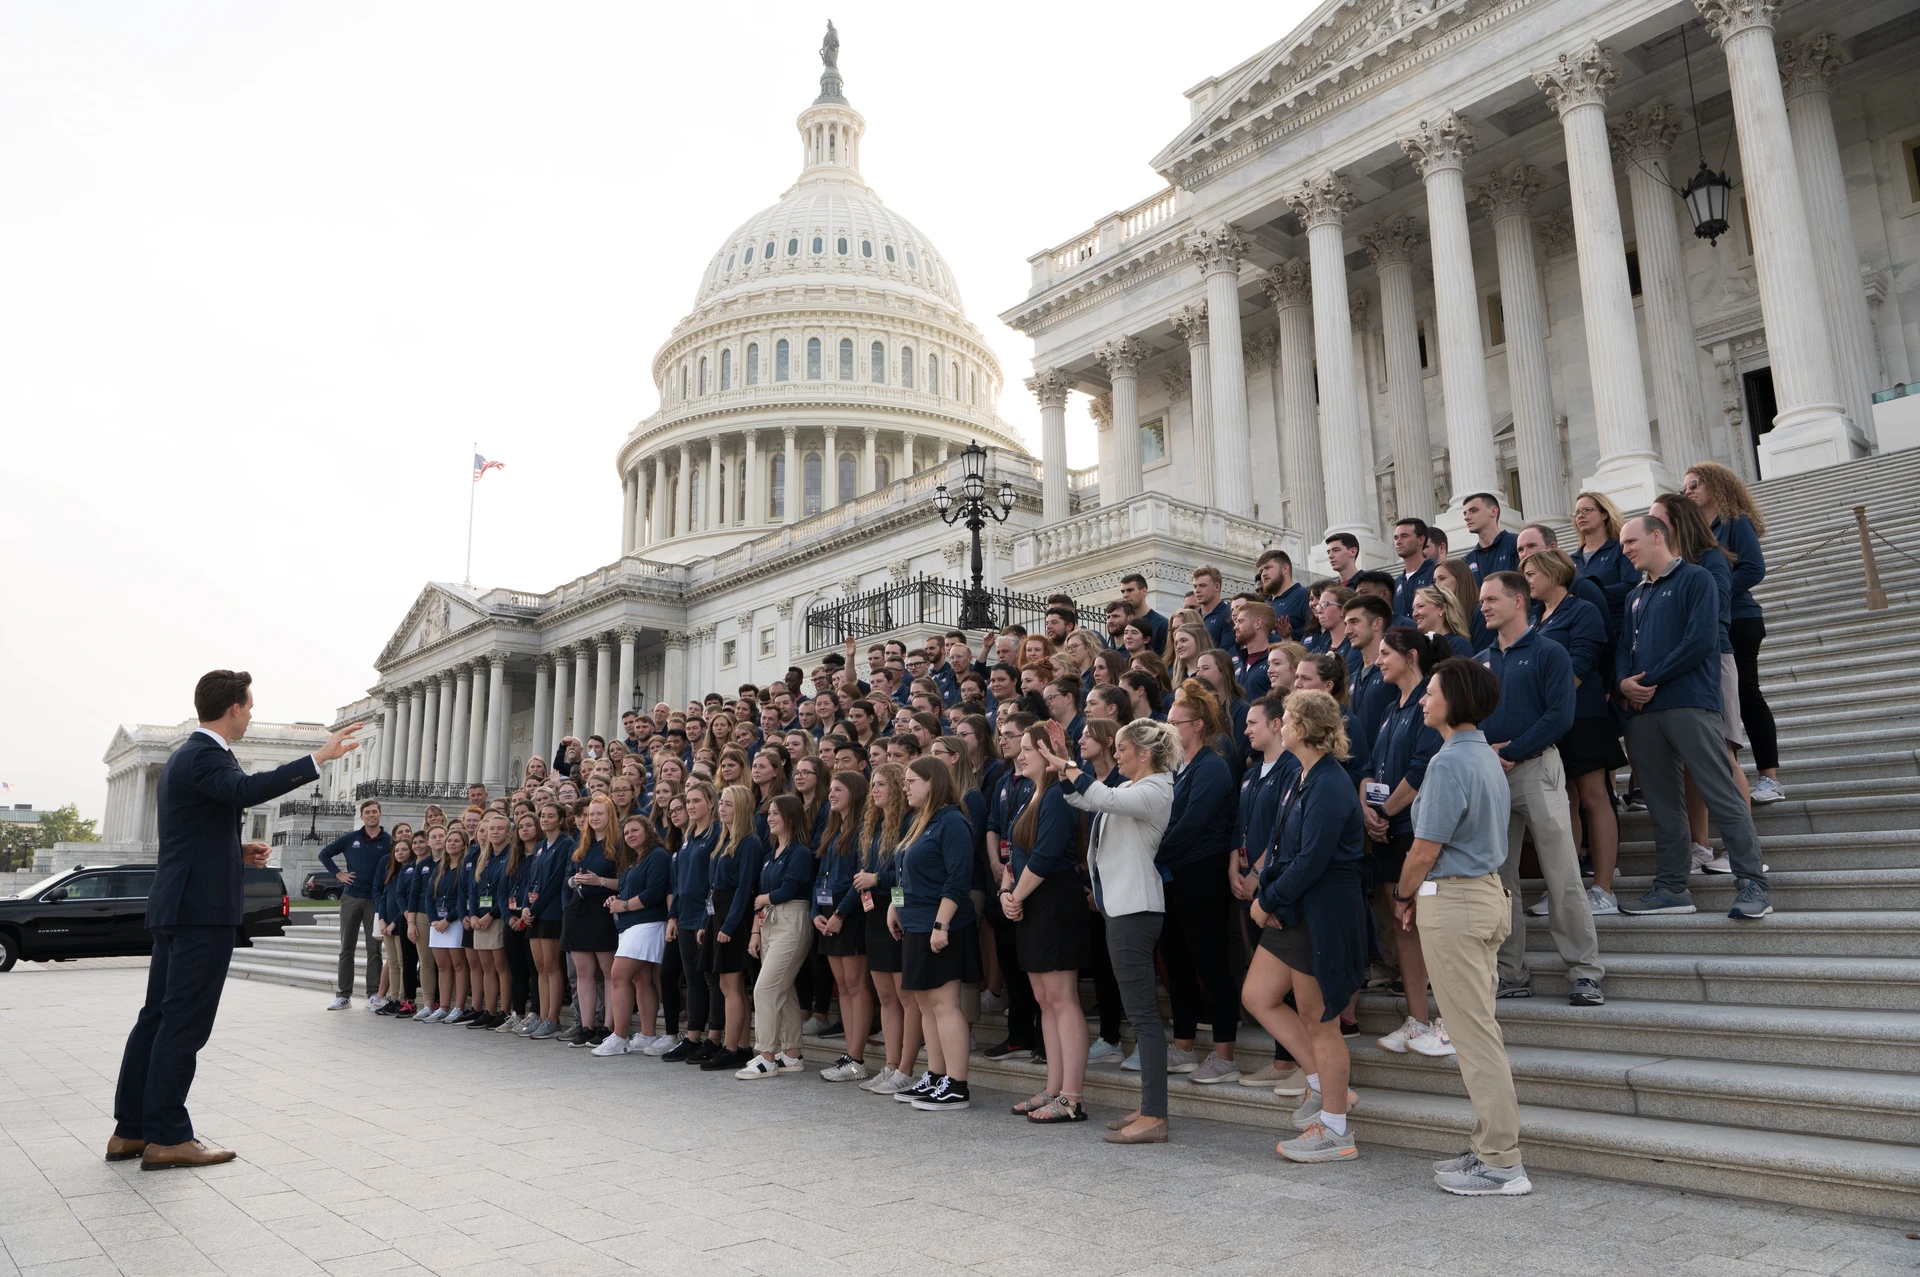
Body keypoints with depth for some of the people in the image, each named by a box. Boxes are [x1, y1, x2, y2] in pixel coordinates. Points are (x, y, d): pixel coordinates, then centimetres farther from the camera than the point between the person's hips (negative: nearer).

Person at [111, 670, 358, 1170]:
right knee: (185, 1022, -5)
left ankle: (130, 1131, 20)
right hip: (203, 908, -10)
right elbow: (247, 790, -35)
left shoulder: (184, 756, 19)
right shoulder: (204, 755, -13)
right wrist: (319, 758, -39)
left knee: (159, 1017, 13)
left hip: (177, 905, 10)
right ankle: (166, 1138, 0)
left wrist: (237, 851, 14)